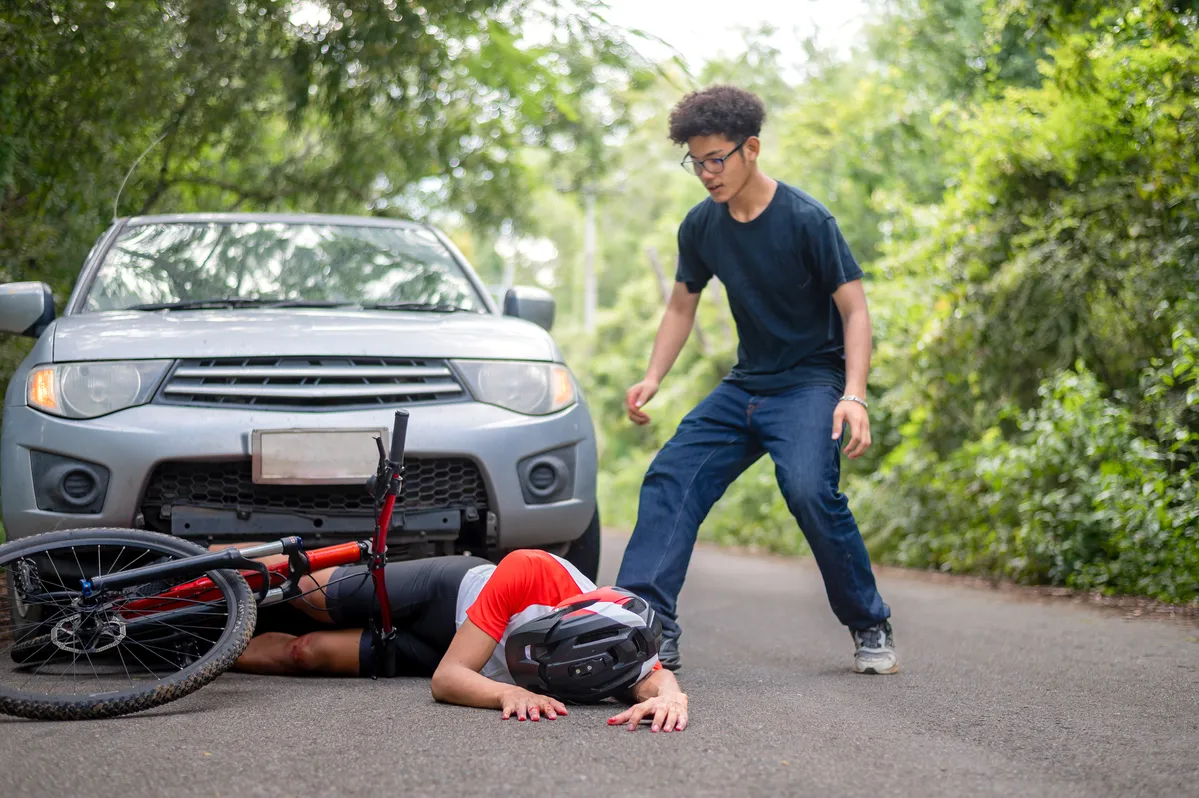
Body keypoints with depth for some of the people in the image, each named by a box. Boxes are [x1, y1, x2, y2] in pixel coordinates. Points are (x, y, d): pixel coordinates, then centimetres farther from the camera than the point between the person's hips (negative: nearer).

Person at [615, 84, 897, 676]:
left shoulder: (807, 220, -15)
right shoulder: (700, 226, 2)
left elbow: (855, 309, -13)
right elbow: (682, 305, 15)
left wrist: (854, 395, -26)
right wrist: (652, 378, 1)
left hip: (811, 382, -6)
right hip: (744, 385, 6)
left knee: (809, 488, -29)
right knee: (670, 478, -11)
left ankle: (871, 629, -9)